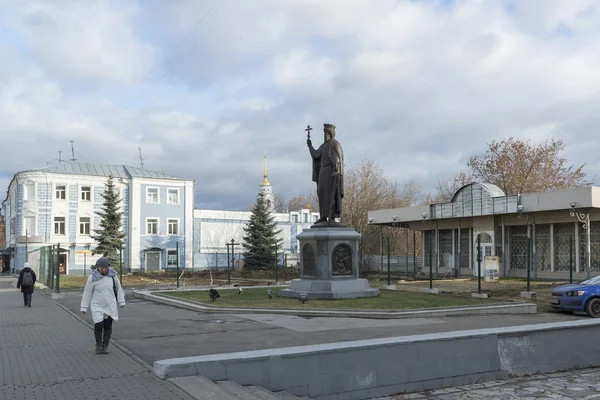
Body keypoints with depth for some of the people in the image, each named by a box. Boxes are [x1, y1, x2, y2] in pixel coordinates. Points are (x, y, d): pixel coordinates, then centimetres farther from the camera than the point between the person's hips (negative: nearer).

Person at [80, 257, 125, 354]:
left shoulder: (112, 275, -7)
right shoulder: (92, 278, -12)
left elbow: (118, 288, 4)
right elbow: (87, 293, -5)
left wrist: (121, 302, 6)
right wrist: (84, 308, -1)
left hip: (110, 306, 2)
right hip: (97, 306, -2)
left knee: (108, 326, 7)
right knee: (98, 326, -12)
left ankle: (105, 346, 25)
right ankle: (98, 344, 15)